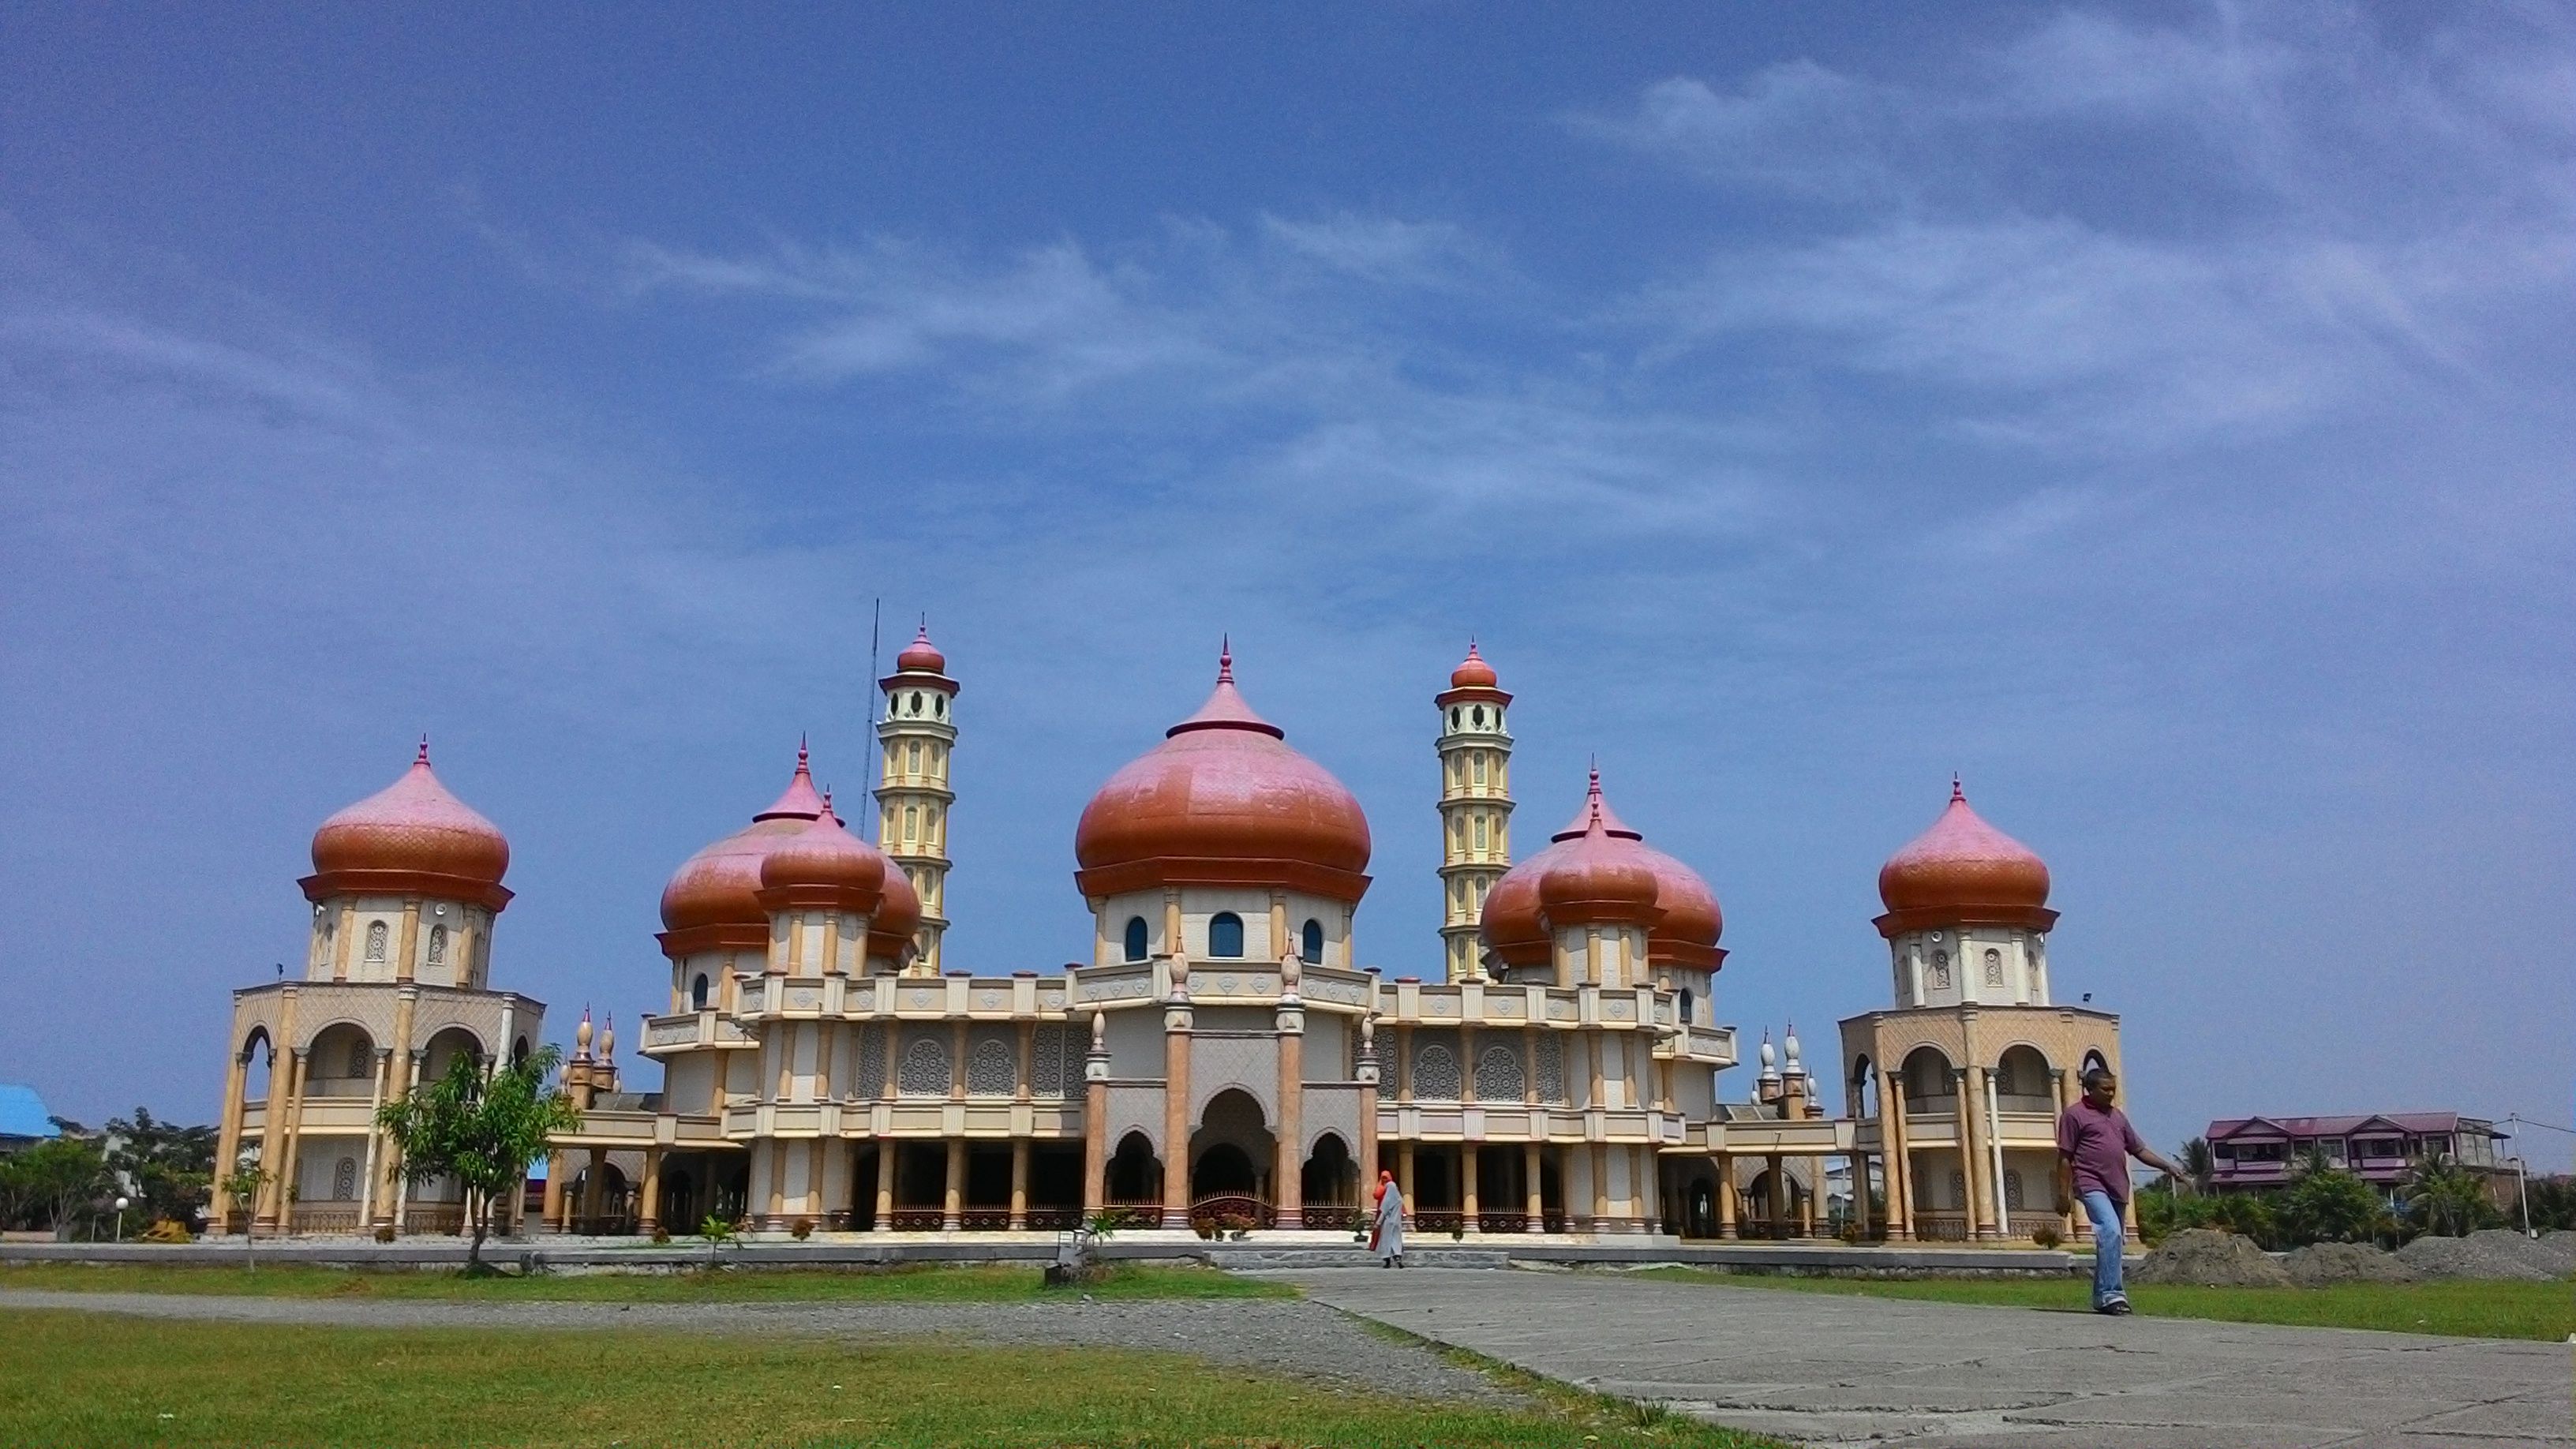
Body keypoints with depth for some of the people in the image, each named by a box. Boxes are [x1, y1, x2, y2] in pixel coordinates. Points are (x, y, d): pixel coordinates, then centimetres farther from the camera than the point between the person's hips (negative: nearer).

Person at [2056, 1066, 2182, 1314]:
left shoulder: (2118, 1116, 21)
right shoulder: (2075, 1114, -1)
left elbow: (2139, 1149, 24)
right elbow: (2065, 1157, -4)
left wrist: (2167, 1167, 10)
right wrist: (2063, 1194, -8)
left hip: (2117, 1189, 8)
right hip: (2092, 1185, -8)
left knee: (2110, 1239, 9)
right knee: (2111, 1231, -23)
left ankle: (2101, 1298, 17)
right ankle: (2111, 1294, -26)